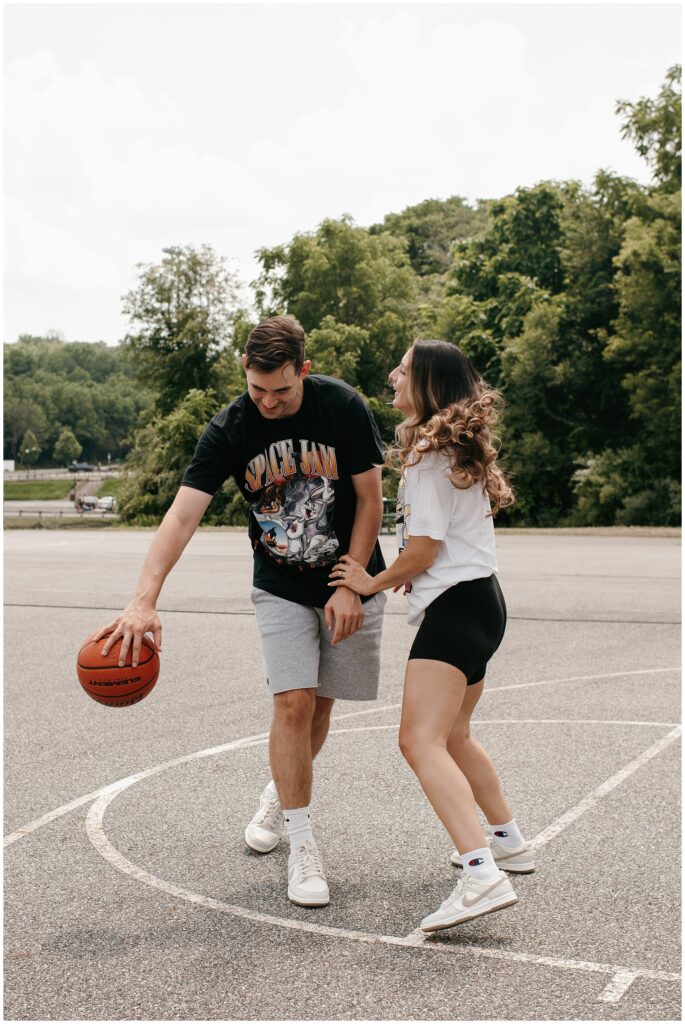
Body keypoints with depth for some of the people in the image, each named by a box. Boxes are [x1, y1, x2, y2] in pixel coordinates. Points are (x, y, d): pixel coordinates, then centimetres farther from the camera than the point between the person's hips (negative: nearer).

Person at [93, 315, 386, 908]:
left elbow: (370, 501, -9)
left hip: (350, 581, 0)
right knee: (294, 703, -12)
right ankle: (303, 848, 0)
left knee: (320, 704, 9)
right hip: (281, 587, 0)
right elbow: (183, 514, -23)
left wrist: (349, 586, -14)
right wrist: (145, 600, -35)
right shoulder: (230, 429, -15)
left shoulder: (343, 407, -16)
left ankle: (280, 794, 39)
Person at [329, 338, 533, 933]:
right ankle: (509, 842, 34)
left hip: (453, 604, -11)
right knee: (453, 735, 24)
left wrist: (371, 583, 0)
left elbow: (421, 551, -15)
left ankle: (483, 876, -32)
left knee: (421, 742, -20)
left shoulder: (429, 453, -13)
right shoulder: (463, 447, 18)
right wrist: (412, 571, 23)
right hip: (482, 598, 11)